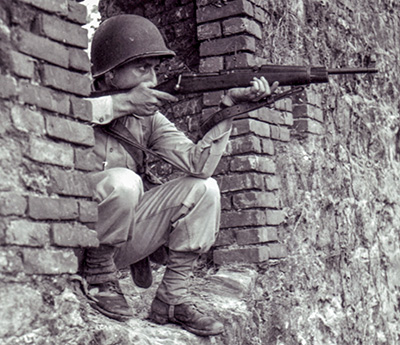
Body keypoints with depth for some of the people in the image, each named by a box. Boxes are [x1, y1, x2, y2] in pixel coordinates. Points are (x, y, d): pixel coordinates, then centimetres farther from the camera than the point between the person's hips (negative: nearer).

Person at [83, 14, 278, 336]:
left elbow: (197, 163, -9)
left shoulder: (148, 118, 5)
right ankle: (98, 275, -8)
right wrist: (120, 103, -27)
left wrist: (227, 108, -21)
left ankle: (172, 298, -1)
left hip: (121, 242, 6)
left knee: (204, 189, -7)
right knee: (122, 180, -33)